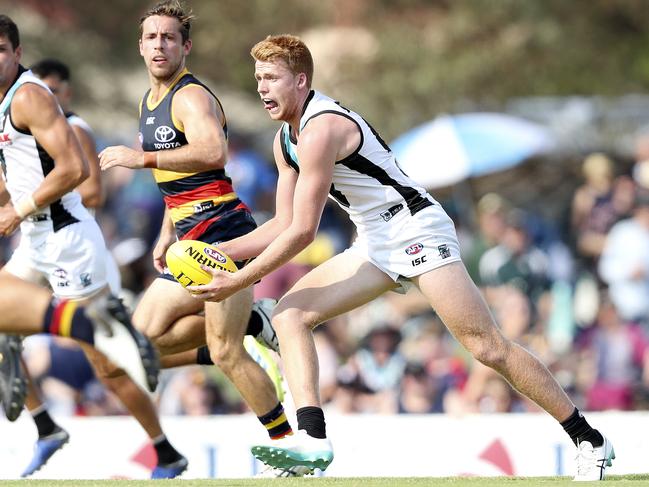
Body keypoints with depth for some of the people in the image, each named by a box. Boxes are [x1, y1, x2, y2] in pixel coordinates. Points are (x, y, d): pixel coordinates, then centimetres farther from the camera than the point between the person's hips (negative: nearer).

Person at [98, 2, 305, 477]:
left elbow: (213, 152, -30)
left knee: (225, 352, -13)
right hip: (193, 239, 10)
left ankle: (289, 446, -6)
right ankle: (252, 322, 11)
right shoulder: (149, 102, 19)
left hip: (222, 228, -10)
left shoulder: (191, 96, -11)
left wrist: (143, 158, -27)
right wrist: (167, 235, 23)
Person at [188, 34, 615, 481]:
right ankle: (313, 439, -17)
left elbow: (302, 231, -22)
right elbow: (284, 224, 15)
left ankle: (589, 441, -5)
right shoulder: (286, 139, 10)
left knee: (488, 348, -13)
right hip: (375, 246, 10)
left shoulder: (321, 128, -20)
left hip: (417, 230, -10)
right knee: (290, 315, -5)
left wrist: (238, 282, -17)